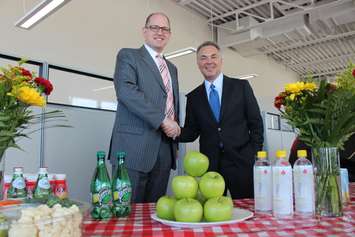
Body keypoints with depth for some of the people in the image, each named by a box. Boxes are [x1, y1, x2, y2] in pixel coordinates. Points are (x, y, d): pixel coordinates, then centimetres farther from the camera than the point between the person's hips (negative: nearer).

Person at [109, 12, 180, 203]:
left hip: (165, 149, 6)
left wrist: (175, 133, 12)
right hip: (134, 147, -6)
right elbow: (125, 90, -14)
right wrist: (162, 119, -17)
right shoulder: (128, 56, 3)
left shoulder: (172, 68, 23)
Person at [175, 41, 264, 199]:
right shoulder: (193, 97, 8)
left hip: (241, 163, -1)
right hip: (210, 166, 1)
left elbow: (256, 123, 4)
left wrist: (254, 156, -4)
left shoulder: (241, 86, 4)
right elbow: (191, 132, 7)